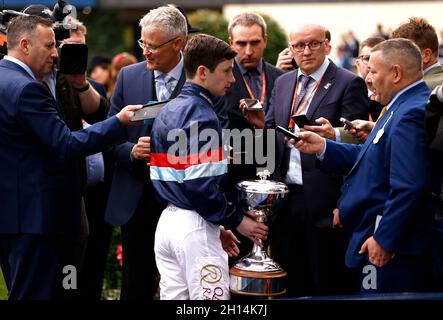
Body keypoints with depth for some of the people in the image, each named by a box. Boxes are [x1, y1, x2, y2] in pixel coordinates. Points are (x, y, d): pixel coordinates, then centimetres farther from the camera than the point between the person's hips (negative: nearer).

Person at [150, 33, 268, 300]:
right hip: (194, 227, -9)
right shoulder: (201, 116, -13)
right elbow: (200, 186, -21)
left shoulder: (168, 111, 15)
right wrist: (237, 220, -9)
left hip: (168, 219, 9)